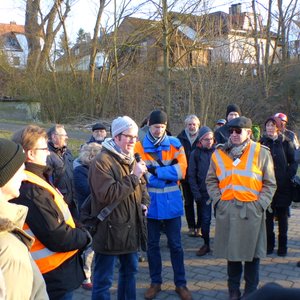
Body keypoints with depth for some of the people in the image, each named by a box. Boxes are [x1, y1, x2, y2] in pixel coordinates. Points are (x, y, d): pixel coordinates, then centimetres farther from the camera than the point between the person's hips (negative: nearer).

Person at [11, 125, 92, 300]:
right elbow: (57, 238, -27)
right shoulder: (31, 191, -26)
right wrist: (85, 237, -11)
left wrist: (79, 234, 0)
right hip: (55, 276, -10)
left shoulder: (33, 182, 7)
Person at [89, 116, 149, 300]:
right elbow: (107, 195, -25)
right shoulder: (102, 161, -16)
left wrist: (144, 203, 6)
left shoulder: (131, 159, 13)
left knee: (130, 271, 22)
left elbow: (141, 186, 25)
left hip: (131, 227, 8)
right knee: (103, 280, 3)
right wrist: (133, 177, -23)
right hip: (110, 230, -8)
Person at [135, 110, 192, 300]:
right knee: (152, 245, 13)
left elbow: (181, 171, -11)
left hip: (171, 202, 0)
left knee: (176, 244, 10)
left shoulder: (175, 144, -2)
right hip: (150, 202, 0)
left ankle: (181, 284, 24)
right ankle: (155, 282, 29)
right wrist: (168, 172, -15)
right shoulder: (139, 146, -4)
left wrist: (155, 171, -16)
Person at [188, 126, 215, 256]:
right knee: (205, 219, 7)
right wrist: (196, 194, -4)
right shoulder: (195, 153, 1)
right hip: (204, 192, 0)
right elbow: (191, 175, 2)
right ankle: (206, 244, 21)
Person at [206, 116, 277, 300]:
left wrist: (260, 204, -8)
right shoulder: (219, 153, 5)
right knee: (231, 251, 13)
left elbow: (270, 184, 2)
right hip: (227, 210, 2)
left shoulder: (261, 153, -2)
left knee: (252, 254, 8)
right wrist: (218, 200, 1)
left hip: (252, 211, -2)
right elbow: (211, 181, 13)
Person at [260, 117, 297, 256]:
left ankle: (282, 245, 18)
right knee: (268, 215, 6)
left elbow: (293, 161, 2)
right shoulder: (262, 143, 3)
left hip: (283, 186, -1)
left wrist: (289, 176, -9)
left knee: (283, 216, 7)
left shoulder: (286, 142, 0)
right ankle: (269, 244, 18)